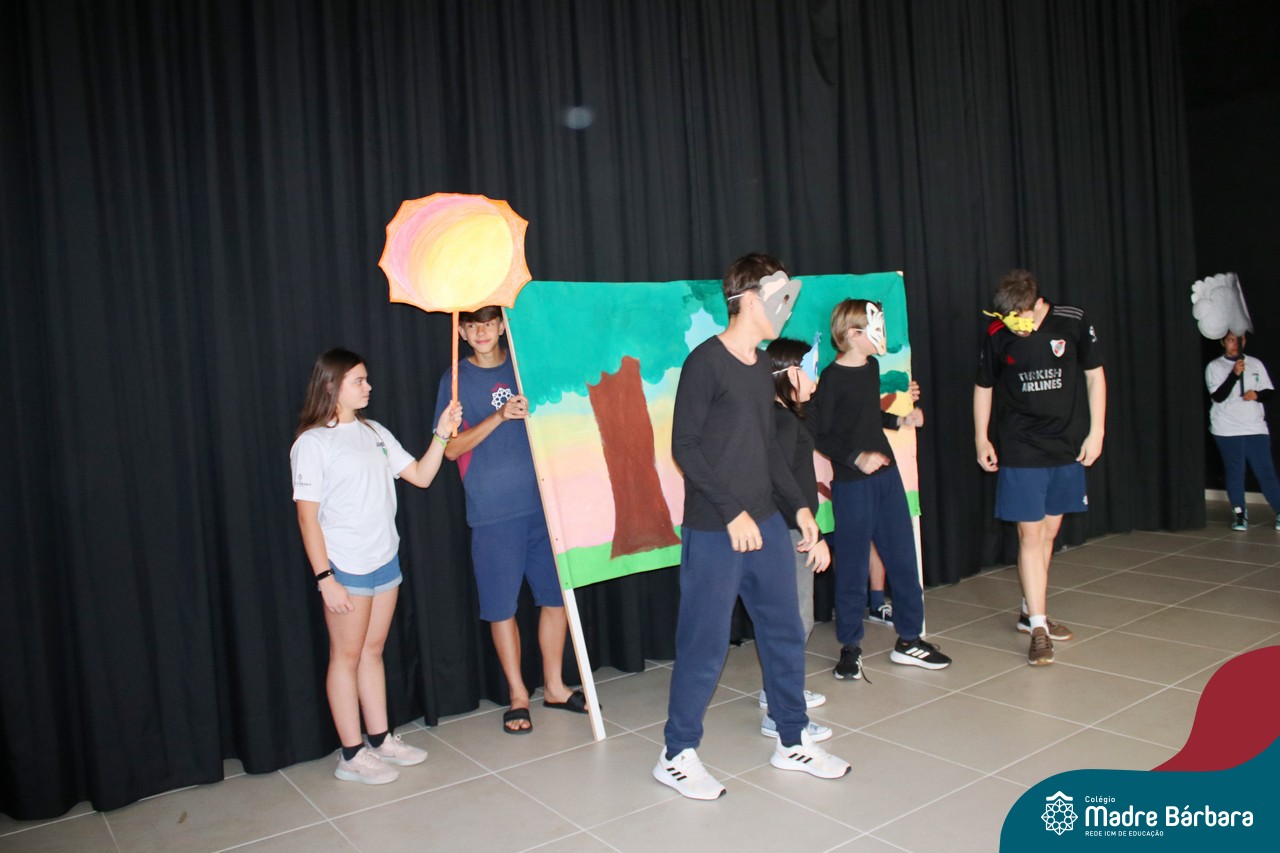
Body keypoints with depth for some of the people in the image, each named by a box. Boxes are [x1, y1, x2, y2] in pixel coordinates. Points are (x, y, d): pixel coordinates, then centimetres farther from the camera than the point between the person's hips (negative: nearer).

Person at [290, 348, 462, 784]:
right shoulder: (312, 443, -11)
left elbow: (421, 476, 10)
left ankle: (379, 738, 26)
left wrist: (441, 435, -3)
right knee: (346, 657, 4)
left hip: (385, 560, 7)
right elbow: (307, 516, -13)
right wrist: (325, 578, -17)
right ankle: (352, 755, 14)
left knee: (373, 651, 15)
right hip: (346, 569, -7)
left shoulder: (374, 432, 10)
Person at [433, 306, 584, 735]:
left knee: (556, 596, 8)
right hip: (492, 511, -2)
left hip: (542, 502, 3)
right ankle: (518, 695, 21)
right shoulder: (457, 380, 2)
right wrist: (500, 416, -16)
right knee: (501, 606, 4)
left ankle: (554, 686, 25)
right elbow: (451, 448, -5)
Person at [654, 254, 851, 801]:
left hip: (765, 523, 8)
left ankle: (792, 742, 31)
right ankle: (676, 756, 18)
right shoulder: (706, 362, -12)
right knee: (706, 644, 0)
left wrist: (798, 505, 11)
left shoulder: (761, 366, 13)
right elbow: (684, 446, -15)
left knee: (785, 632, 14)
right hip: (714, 532, -8)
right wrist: (731, 512, -18)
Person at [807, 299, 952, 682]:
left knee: (902, 556, 11)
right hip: (852, 482, -7)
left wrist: (900, 420, 11)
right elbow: (818, 433, -15)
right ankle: (850, 647, 16)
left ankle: (909, 639, 24)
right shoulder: (832, 377, -14)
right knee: (853, 565, 2)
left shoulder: (871, 367, 9)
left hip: (886, 475, 8)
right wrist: (856, 458, -23)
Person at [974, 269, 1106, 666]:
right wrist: (981, 439, 7)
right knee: (1030, 535, -6)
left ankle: (1030, 612, 27)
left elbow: (1094, 376, 3)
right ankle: (1038, 628, -1)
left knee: (1049, 532, 12)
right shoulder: (996, 336, -7)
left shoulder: (1073, 323, -7)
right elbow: (983, 388, 7)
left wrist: (1096, 431, 0)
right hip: (1021, 451, -2)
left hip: (1068, 448, 2)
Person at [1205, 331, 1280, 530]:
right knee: (1234, 471, 0)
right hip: (1227, 429, -2)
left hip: (1256, 427, 2)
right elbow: (1218, 396, -11)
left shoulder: (1255, 364, 11)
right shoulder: (1214, 366, 0)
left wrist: (1257, 395, -9)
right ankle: (1239, 512, 12)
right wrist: (1235, 374, -21)